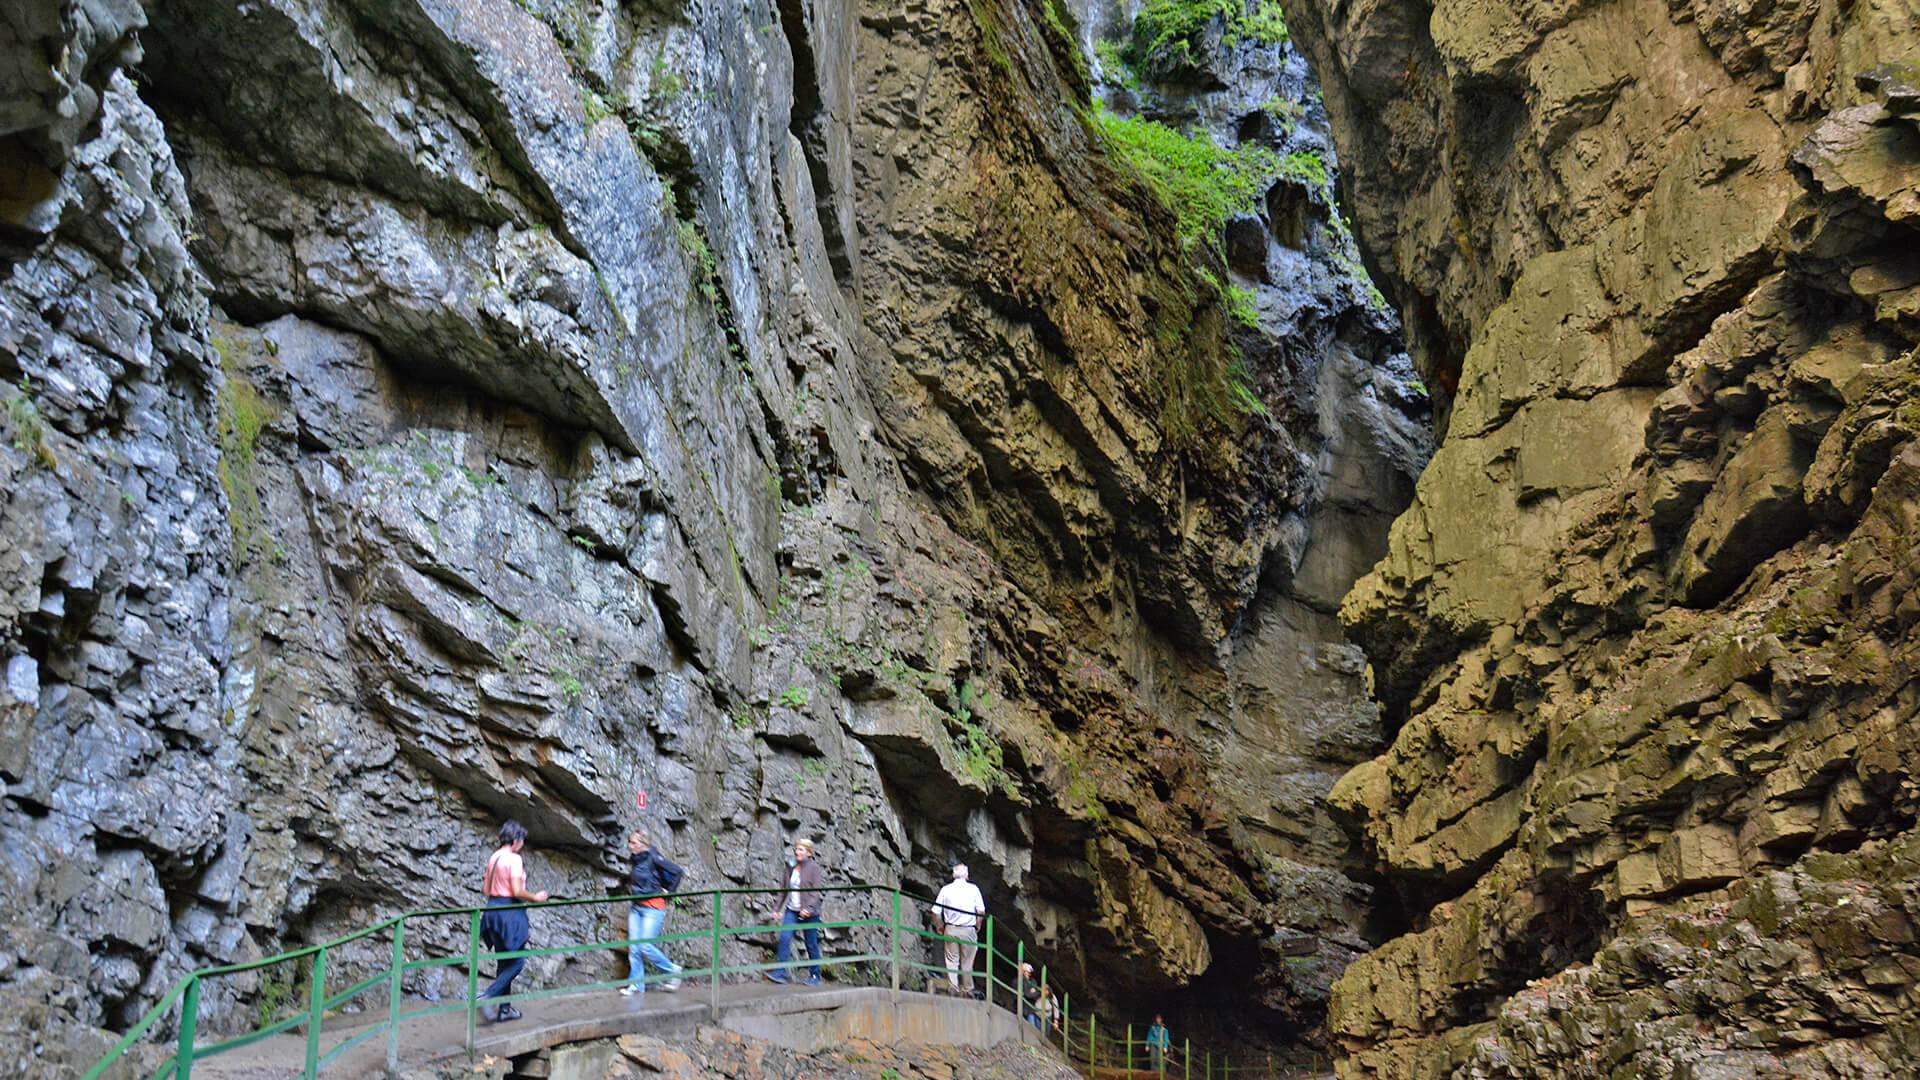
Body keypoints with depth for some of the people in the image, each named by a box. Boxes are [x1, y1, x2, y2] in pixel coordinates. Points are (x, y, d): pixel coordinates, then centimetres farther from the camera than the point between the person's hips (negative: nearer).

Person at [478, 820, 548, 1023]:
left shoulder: (493, 858, 10)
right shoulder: (514, 859, -15)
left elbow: (485, 889, 14)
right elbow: (517, 892, -20)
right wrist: (535, 898, -4)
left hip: (493, 909, 9)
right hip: (510, 912, -9)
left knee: (504, 962, 15)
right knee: (517, 961, 2)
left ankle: (504, 1008, 18)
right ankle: (487, 996, -12)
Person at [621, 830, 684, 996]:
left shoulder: (653, 858, -12)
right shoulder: (635, 860, 12)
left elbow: (676, 871, -16)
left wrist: (667, 891, -9)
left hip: (653, 908, -8)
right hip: (636, 907, 8)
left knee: (646, 946, -12)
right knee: (633, 947, 2)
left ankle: (672, 970, 8)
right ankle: (636, 984, 8)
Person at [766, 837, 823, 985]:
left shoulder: (813, 867, -4)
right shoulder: (791, 868, 12)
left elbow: (816, 891, -11)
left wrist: (809, 908, -22)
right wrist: (780, 909, 15)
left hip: (809, 913, -5)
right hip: (792, 910, 5)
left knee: (811, 945, 3)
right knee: (784, 938, -13)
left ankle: (815, 976, 15)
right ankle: (780, 973, -14)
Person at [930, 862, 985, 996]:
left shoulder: (945, 889, 1)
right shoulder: (973, 889, -1)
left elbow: (935, 912, -1)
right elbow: (981, 911, -5)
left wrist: (939, 927, 13)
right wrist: (978, 927, 9)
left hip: (950, 929, 1)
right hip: (969, 930, -1)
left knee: (951, 961, 6)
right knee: (967, 963, 7)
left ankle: (953, 991, 0)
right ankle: (968, 991, 12)